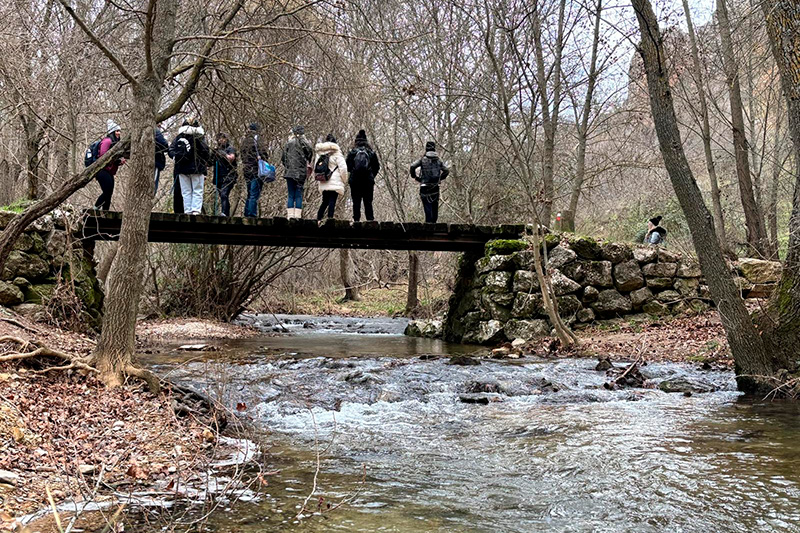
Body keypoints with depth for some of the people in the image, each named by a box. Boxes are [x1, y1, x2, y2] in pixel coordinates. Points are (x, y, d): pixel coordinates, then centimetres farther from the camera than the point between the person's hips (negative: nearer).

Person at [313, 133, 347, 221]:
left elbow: (315, 168, 15)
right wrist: (344, 179, 2)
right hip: (335, 183, -5)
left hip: (323, 183, 5)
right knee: (332, 202, -6)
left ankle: (318, 219, 10)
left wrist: (317, 181, 23)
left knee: (325, 202, 16)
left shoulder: (319, 153, 11)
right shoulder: (336, 152, -5)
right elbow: (343, 167, -11)